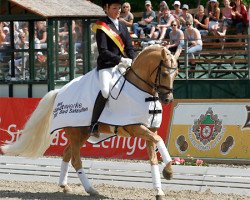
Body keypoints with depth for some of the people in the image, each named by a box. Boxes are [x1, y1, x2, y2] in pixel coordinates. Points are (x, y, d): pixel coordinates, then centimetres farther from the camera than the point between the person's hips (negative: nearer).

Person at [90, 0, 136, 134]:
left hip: (122, 64, 8)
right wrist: (121, 59, -21)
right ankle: (93, 125, -23)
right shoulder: (102, 27, -3)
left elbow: (129, 47, 15)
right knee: (106, 90, -31)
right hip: (106, 66, -8)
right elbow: (103, 51, -12)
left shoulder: (122, 26, 18)